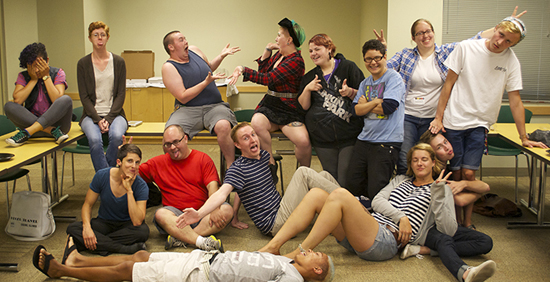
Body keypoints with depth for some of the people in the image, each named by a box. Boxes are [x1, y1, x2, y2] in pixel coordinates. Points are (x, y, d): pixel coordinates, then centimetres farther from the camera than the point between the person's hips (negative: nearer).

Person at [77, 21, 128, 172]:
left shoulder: (118, 62, 6)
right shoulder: (83, 63, 5)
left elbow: (121, 94, 2)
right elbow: (84, 97, 1)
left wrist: (108, 118, -11)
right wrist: (97, 120, -13)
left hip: (114, 113, 0)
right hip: (91, 114, 0)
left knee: (116, 136, -32)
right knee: (95, 140, -32)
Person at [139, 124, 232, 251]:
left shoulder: (203, 159, 7)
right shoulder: (158, 162, 15)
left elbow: (212, 186, -5)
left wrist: (215, 210, -22)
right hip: (176, 215, 0)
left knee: (227, 210, -29)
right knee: (161, 214, -33)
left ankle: (178, 238, -35)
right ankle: (201, 242, -43)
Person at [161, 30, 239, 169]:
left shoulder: (194, 50, 12)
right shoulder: (169, 67, -5)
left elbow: (209, 67, 33)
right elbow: (183, 97, -12)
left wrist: (222, 56, 17)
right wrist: (206, 82, -15)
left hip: (214, 106, 3)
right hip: (187, 109, -3)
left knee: (223, 126, -32)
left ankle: (231, 167, -20)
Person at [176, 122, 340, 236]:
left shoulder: (265, 156, 12)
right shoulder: (237, 169, -11)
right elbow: (221, 194, -25)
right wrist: (198, 214, -43)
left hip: (282, 209, 8)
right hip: (275, 224, -8)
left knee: (323, 176, 4)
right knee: (303, 173, -18)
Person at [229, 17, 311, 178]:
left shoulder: (296, 61, -13)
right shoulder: (279, 54, 14)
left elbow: (268, 79, -19)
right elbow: (263, 71, 24)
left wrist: (244, 69, -15)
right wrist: (267, 51, 13)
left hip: (289, 110, -6)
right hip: (269, 105, 6)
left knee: (303, 142, -29)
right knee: (256, 123, -30)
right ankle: (271, 165, -14)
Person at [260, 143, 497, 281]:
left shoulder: (441, 190, 17)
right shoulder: (401, 180, 31)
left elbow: (448, 231, 3)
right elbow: (377, 201, 13)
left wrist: (438, 194, -5)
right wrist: (400, 216, -4)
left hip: (387, 242, -6)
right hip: (361, 236, 6)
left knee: (340, 194, -29)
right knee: (316, 194, -15)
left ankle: (299, 254, -29)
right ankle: (271, 247, -25)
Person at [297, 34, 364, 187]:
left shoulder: (348, 67, 2)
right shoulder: (309, 77, 15)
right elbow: (303, 106, 10)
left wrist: (350, 92, -20)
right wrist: (307, 89, -7)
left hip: (349, 135, -4)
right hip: (323, 138, 4)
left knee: (346, 180, -6)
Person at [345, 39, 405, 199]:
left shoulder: (394, 78, -5)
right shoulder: (365, 83, 16)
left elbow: (388, 107, -18)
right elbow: (356, 110, 4)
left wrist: (365, 104, -3)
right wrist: (376, 102, -9)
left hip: (387, 143, -7)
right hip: (364, 140, 7)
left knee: (375, 191, -7)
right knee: (352, 187, 7)